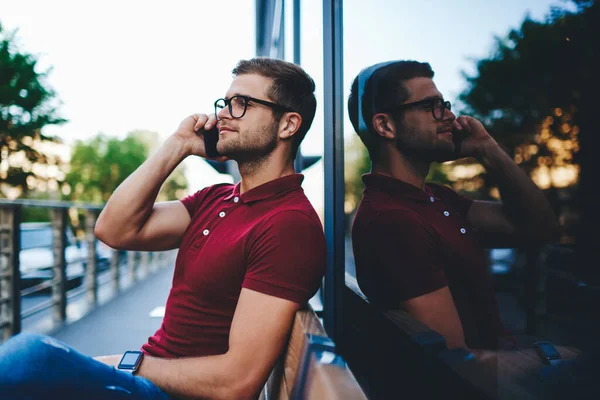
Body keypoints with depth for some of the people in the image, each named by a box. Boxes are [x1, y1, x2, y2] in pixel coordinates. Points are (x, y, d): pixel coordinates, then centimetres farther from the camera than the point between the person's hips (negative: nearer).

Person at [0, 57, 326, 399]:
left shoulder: (290, 223, -20)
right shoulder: (216, 199, 10)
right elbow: (116, 230, 3)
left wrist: (128, 364, -10)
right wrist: (177, 146, -1)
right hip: (154, 370, 8)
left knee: (29, 354, -27)